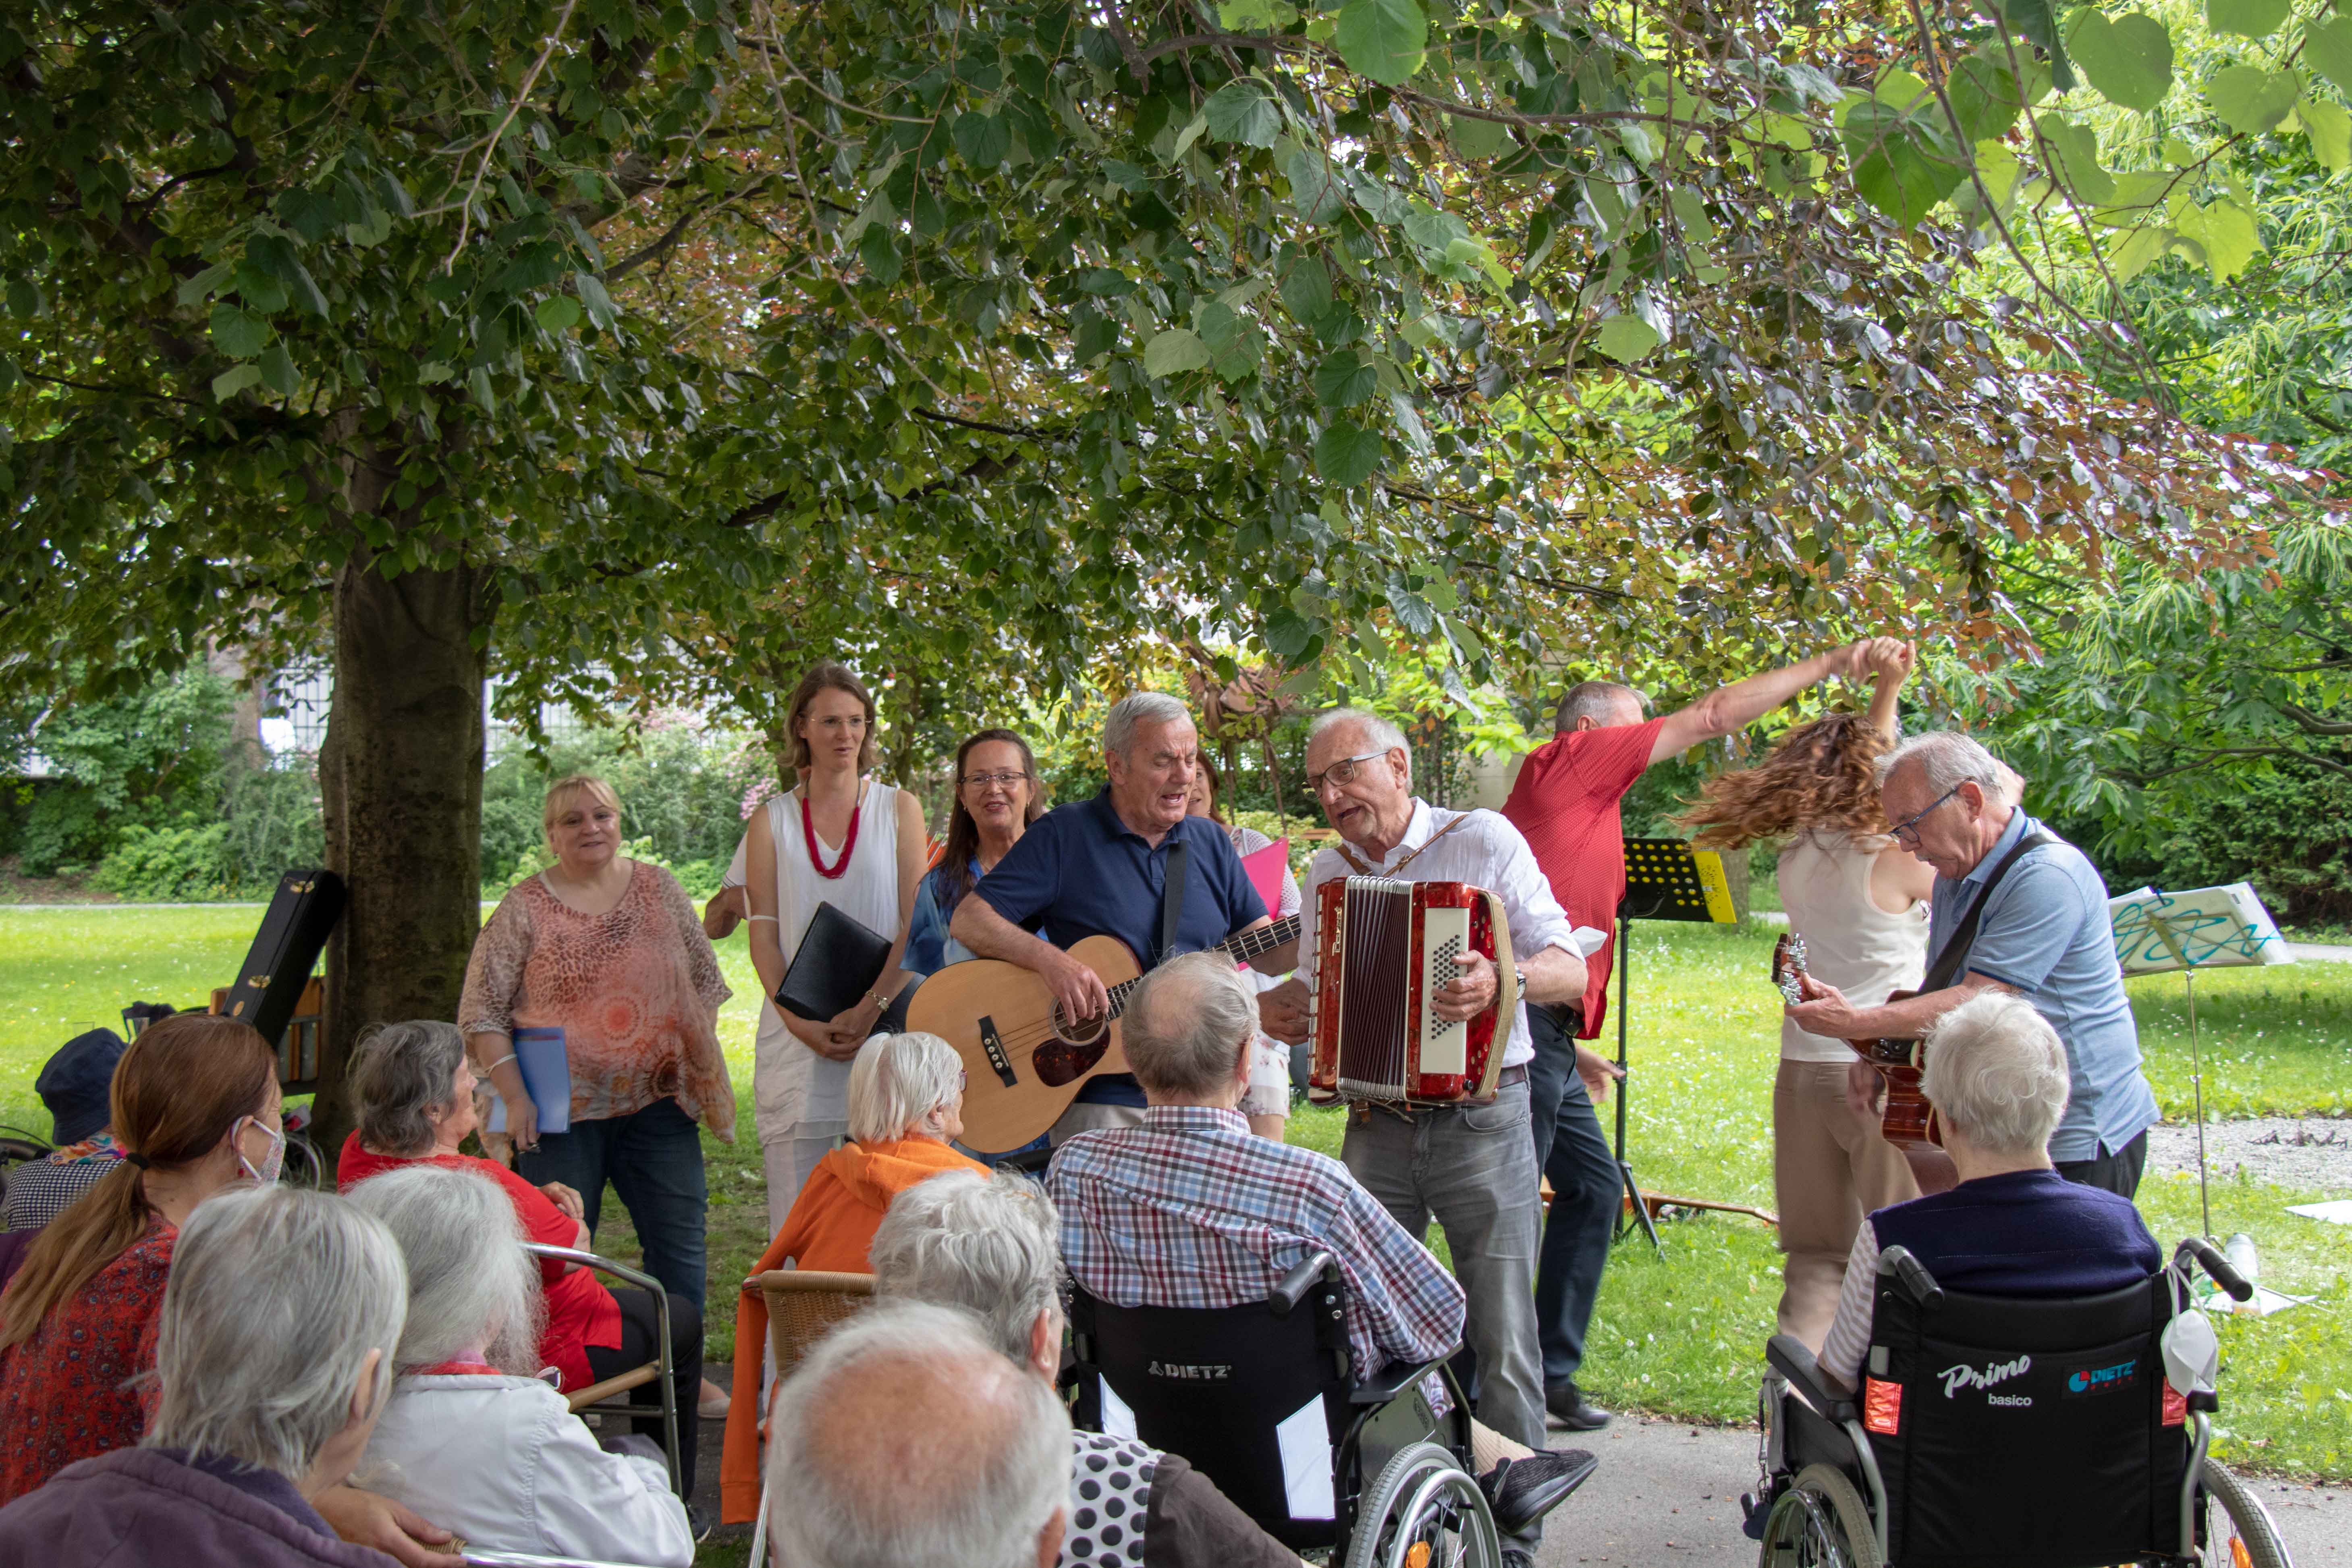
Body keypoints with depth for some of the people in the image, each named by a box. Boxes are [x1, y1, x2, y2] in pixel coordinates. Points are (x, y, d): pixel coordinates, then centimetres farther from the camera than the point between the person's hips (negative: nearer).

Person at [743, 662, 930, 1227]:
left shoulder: (898, 809, 8)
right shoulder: (772, 821, 10)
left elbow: (917, 925, 1)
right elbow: (764, 935, 5)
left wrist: (870, 1010, -12)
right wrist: (801, 1023, -10)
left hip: (884, 1029, -1)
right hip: (797, 1034, 1)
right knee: (795, 1218, -2)